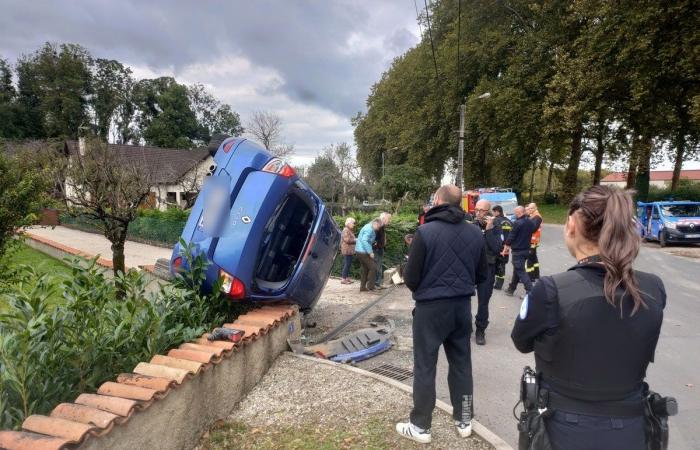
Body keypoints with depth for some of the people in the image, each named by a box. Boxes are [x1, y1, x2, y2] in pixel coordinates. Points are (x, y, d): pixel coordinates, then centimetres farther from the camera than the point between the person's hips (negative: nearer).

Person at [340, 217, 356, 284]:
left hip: (349, 250, 10)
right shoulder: (346, 230, -13)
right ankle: (344, 279, -7)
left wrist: (355, 240, 13)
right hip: (347, 250, -10)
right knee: (347, 264, -9)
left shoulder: (349, 230, 19)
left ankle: (347, 278, 15)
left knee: (347, 264, 11)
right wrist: (355, 240, -13)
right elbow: (347, 240, -21)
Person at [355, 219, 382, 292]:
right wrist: (370, 252, -24)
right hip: (362, 252, -11)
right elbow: (364, 241, -26)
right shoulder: (369, 229, -16)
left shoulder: (369, 227, 16)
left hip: (359, 251, 11)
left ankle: (363, 287, 19)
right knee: (373, 267, -6)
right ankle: (370, 286, -2)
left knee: (365, 269, 15)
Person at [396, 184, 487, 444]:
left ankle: (420, 426, 17)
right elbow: (481, 275, 9)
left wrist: (424, 286, 8)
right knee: (461, 364, 18)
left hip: (431, 307, -5)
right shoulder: (475, 233, 0)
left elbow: (410, 278, -14)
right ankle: (464, 420, 31)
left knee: (425, 367, 6)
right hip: (462, 306, 5)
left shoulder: (425, 232, -16)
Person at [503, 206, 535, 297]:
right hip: (526, 249, 8)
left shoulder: (518, 223, -18)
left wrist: (506, 247, 1)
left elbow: (511, 236, -13)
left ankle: (530, 291, -9)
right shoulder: (530, 223, 6)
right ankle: (511, 289, 26)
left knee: (521, 271, -4)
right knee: (517, 270, 17)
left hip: (518, 251, -8)